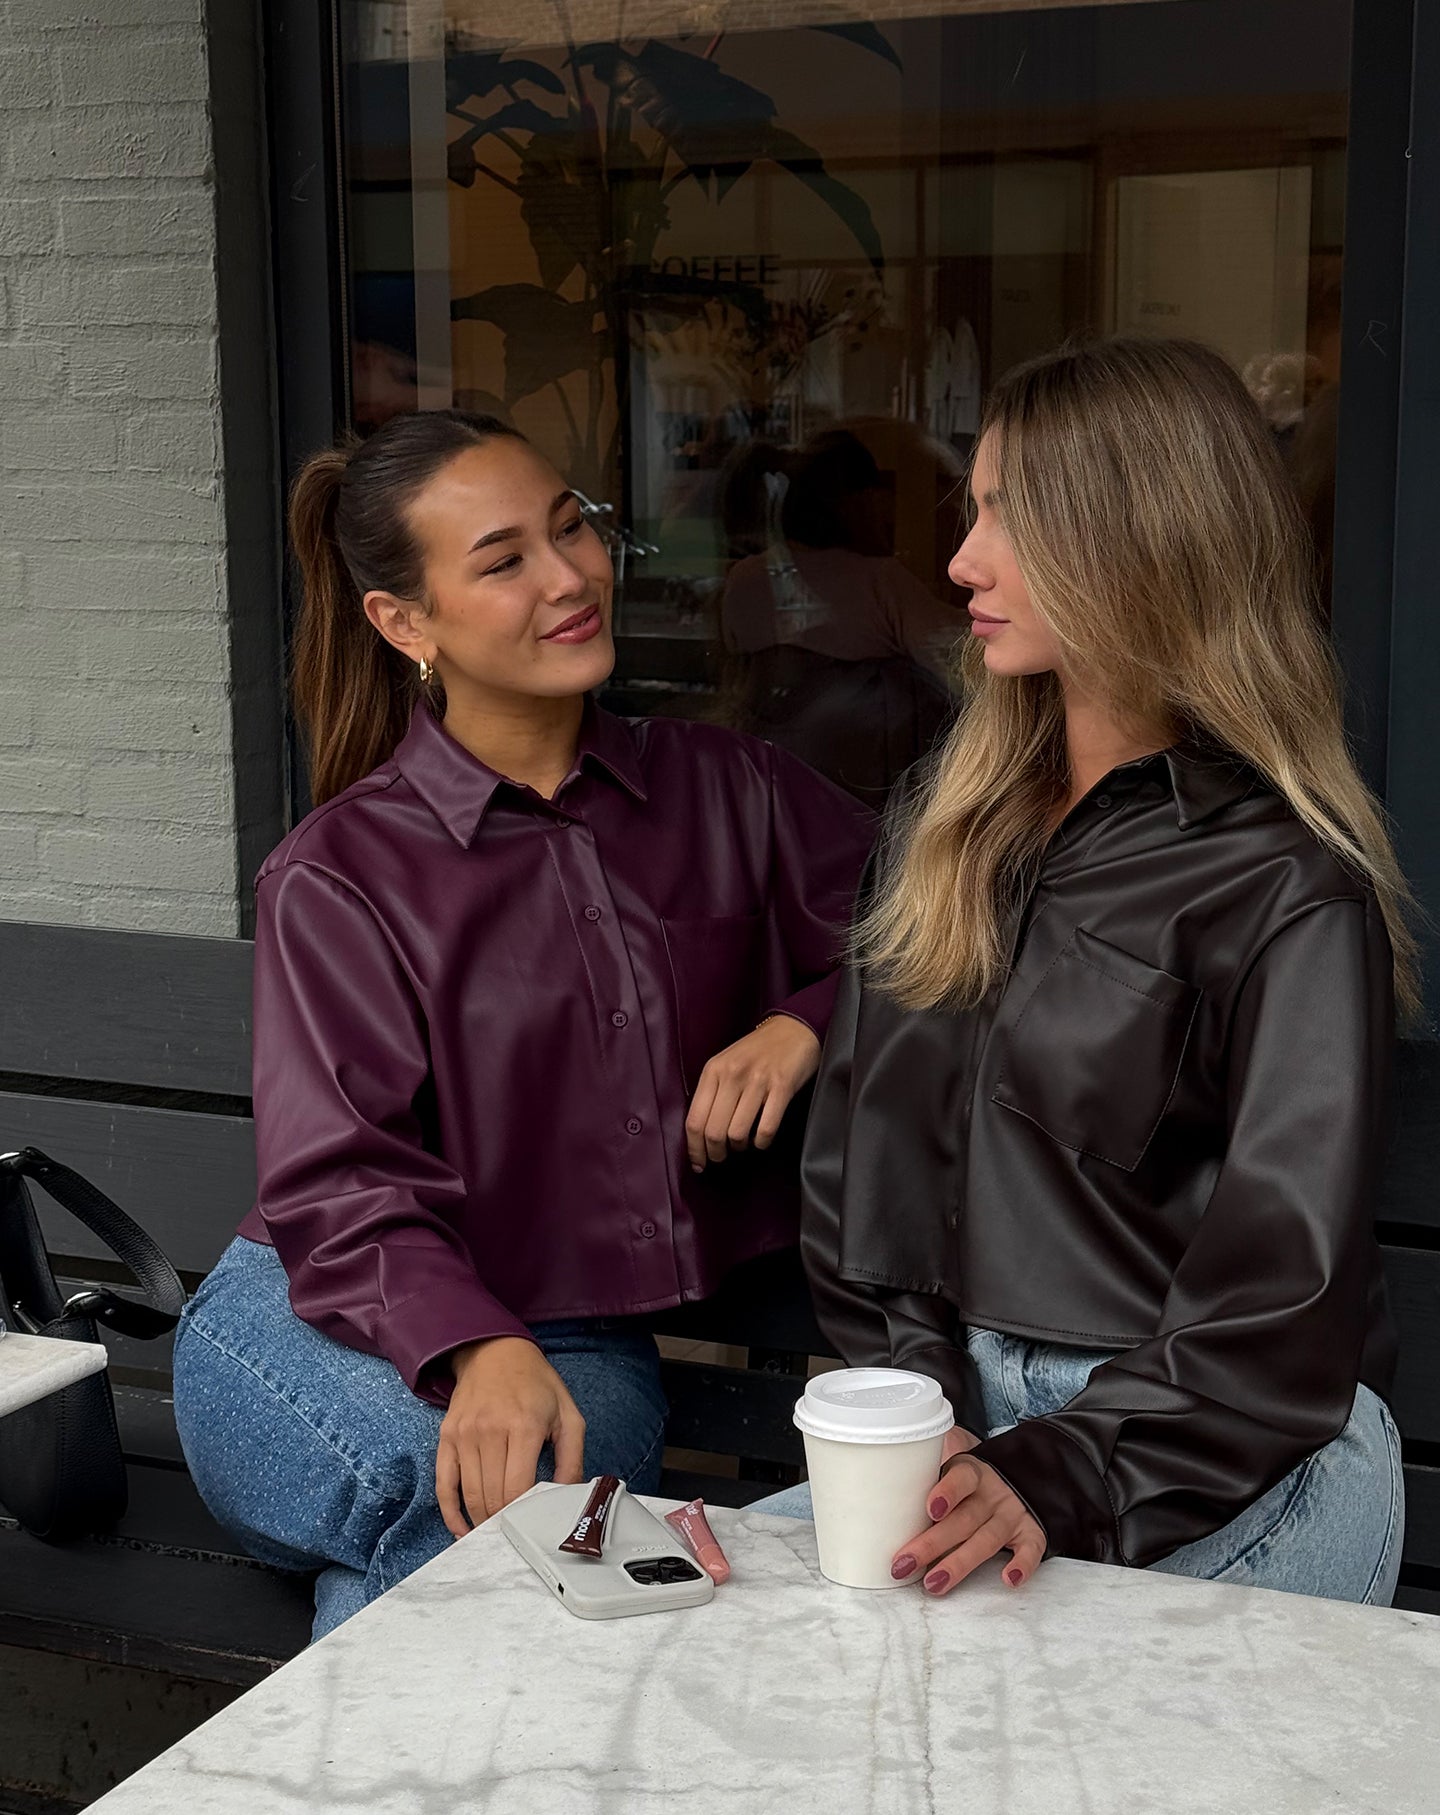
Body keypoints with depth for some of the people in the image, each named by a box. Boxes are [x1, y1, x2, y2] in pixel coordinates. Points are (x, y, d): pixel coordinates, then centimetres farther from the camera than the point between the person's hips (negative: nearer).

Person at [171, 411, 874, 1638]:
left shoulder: (722, 788, 9)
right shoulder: (339, 874, -2)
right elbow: (344, 1182, -11)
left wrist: (802, 1024, -8)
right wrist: (480, 1354, -31)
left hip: (587, 1347, 2)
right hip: (324, 1325, -2)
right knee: (495, 1512, -34)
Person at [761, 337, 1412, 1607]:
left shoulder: (1288, 891, -10)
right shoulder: (945, 825, 12)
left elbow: (1287, 1282, -14)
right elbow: (863, 1144, 9)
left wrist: (1071, 1480, -24)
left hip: (1237, 1467, -6)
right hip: (975, 1407, 6)